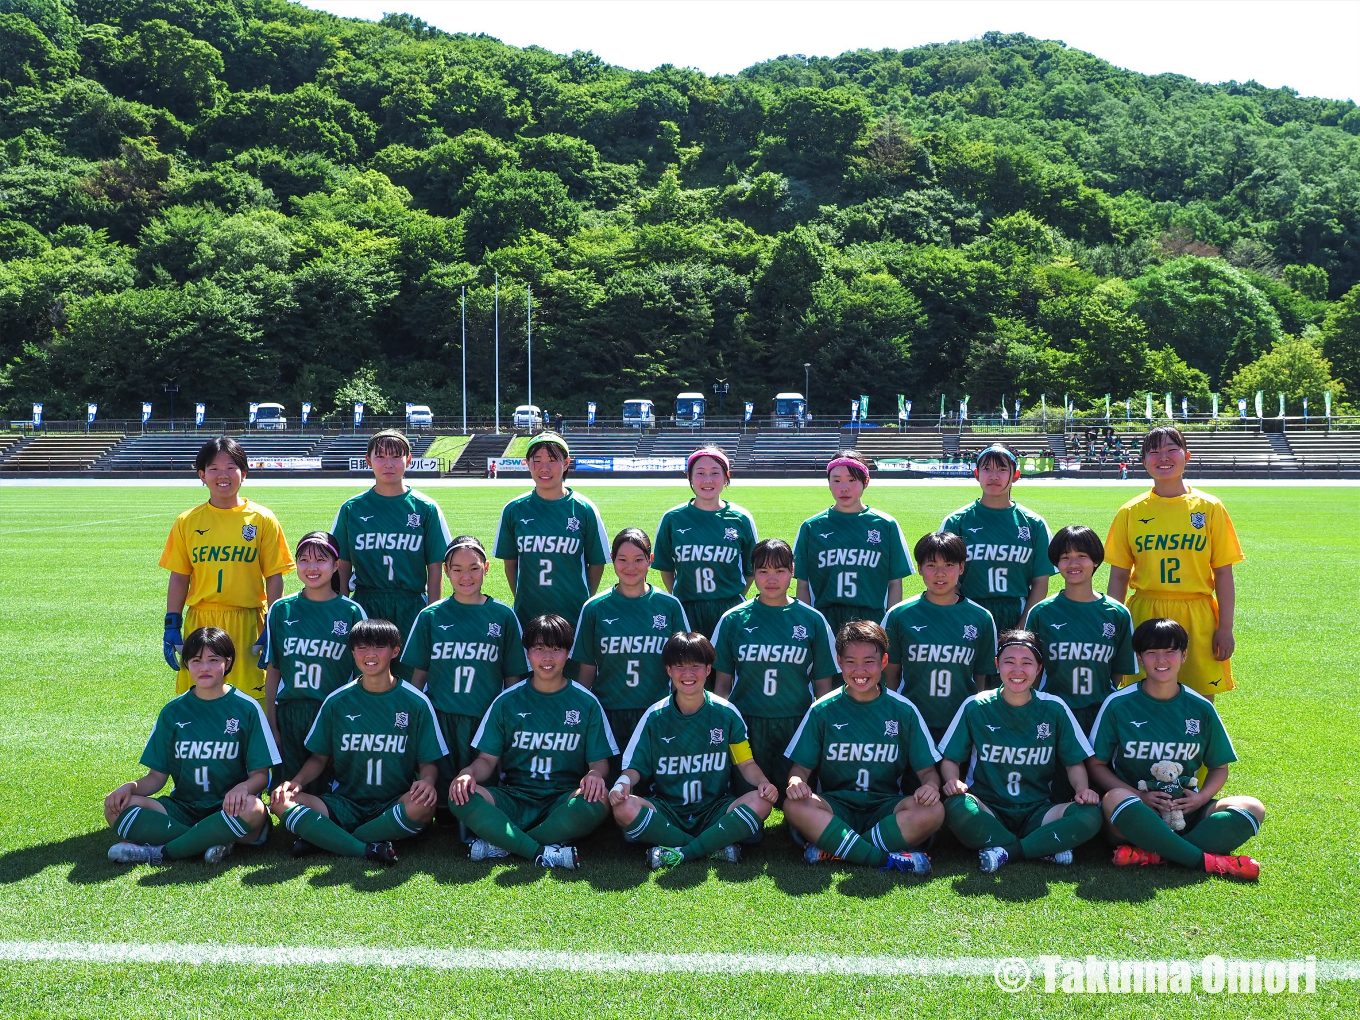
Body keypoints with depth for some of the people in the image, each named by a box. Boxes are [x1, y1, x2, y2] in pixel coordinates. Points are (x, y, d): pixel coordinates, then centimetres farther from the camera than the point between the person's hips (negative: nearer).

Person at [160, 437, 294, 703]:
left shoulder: (262, 519, 1)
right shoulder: (187, 521, 6)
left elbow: (274, 578, 0)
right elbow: (179, 578, 8)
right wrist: (172, 626, 2)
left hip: (248, 626, -2)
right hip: (199, 624, 2)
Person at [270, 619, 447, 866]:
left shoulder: (416, 702, 1)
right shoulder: (337, 701, 6)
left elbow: (429, 761, 3)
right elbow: (320, 757, 12)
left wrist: (427, 780, -20)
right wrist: (297, 781, -8)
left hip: (394, 807, -2)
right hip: (344, 804, 2)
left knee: (423, 805, -36)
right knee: (283, 802, -22)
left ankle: (323, 839, -22)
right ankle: (370, 849, -29)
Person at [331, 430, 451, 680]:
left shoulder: (426, 509, 2)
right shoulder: (352, 509, 5)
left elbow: (435, 569, 2)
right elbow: (343, 567, 6)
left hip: (412, 609, -1)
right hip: (365, 607, 1)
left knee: (410, 676, 2)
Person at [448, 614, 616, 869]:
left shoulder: (586, 702, 5)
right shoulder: (507, 701, 7)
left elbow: (600, 761, 4)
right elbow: (487, 759, 7)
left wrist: (595, 775, -21)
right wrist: (469, 774, -17)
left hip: (564, 802, -1)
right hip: (513, 801, 1)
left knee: (597, 802, -35)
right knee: (462, 797, -27)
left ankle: (502, 844, -23)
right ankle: (545, 853, -31)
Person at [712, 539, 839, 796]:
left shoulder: (812, 620, 3)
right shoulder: (733, 619, 3)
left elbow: (823, 684, 6)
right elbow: (722, 683, 6)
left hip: (796, 726, 0)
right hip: (746, 726, 0)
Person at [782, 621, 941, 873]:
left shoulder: (903, 710, 5)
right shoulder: (822, 710, 4)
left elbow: (927, 768, 6)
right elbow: (801, 766, 3)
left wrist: (930, 785, -19)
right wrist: (796, 781, -21)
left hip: (886, 808, 1)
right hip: (835, 809, -1)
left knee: (932, 812, -30)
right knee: (795, 807, -32)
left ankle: (833, 849, -26)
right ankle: (888, 859, -32)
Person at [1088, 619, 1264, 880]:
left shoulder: (1201, 708, 7)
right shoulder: (1118, 704, -1)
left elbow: (1219, 767, 14)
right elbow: (1097, 764, 0)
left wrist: (1200, 798, -8)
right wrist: (1140, 796, -14)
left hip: (1185, 810, 3)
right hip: (1137, 810, -3)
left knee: (1252, 809, -22)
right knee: (1115, 799, -38)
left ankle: (1151, 854, -31)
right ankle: (1208, 861, -31)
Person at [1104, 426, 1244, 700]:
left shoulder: (1210, 508, 1)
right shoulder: (1131, 512, 3)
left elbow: (1223, 573, 1)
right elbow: (1119, 575, 5)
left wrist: (1225, 627, -3)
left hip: (1197, 619, 0)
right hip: (1145, 615, 1)